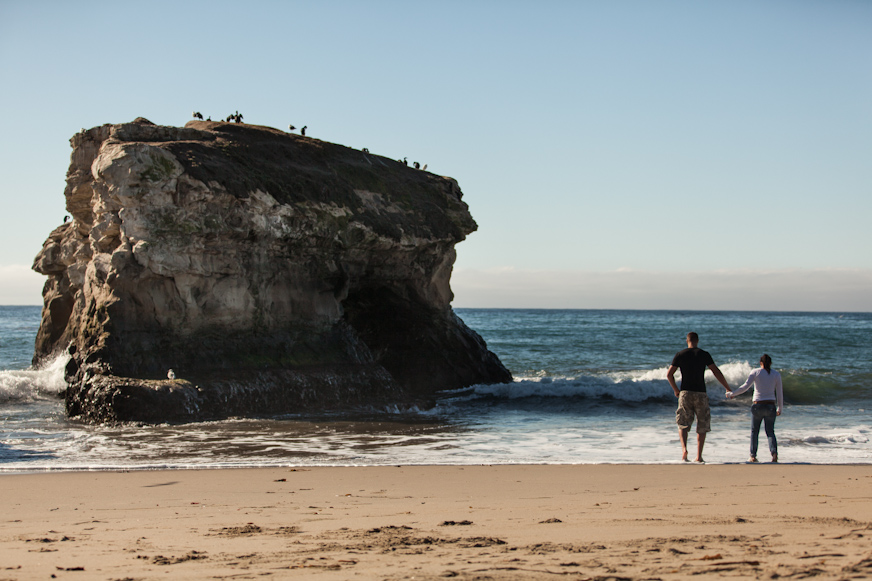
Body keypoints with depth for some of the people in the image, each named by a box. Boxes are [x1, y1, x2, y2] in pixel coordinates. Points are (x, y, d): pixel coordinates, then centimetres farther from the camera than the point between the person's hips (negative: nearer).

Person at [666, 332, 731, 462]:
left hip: (685, 393, 0)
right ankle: (699, 455, 6)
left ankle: (684, 448, -19)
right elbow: (716, 372, -4)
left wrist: (675, 389, 13)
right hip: (701, 393, 0)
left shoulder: (680, 355, 2)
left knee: (683, 424, 7)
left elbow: (669, 374, -1)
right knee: (702, 426, 11)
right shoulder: (704, 354, 0)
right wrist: (727, 388, 7)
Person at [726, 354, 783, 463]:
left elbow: (745, 387, -8)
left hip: (758, 405, -1)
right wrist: (779, 408, 18)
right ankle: (774, 453, -16)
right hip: (771, 406, 1)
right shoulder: (776, 375, 5)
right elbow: (779, 393, 7)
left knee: (754, 431, 10)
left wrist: (731, 393, 1)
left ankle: (753, 456, 8)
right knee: (770, 431, 6)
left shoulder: (755, 372, -1)